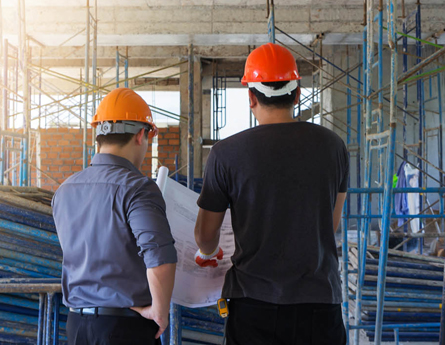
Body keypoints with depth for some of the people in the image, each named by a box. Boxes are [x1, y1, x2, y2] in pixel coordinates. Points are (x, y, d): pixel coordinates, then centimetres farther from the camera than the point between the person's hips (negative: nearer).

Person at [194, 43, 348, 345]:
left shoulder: (226, 153, -7)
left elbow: (205, 235, 4)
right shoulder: (332, 145, 1)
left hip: (254, 300, -2)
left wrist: (209, 253, 27)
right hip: (321, 299, 2)